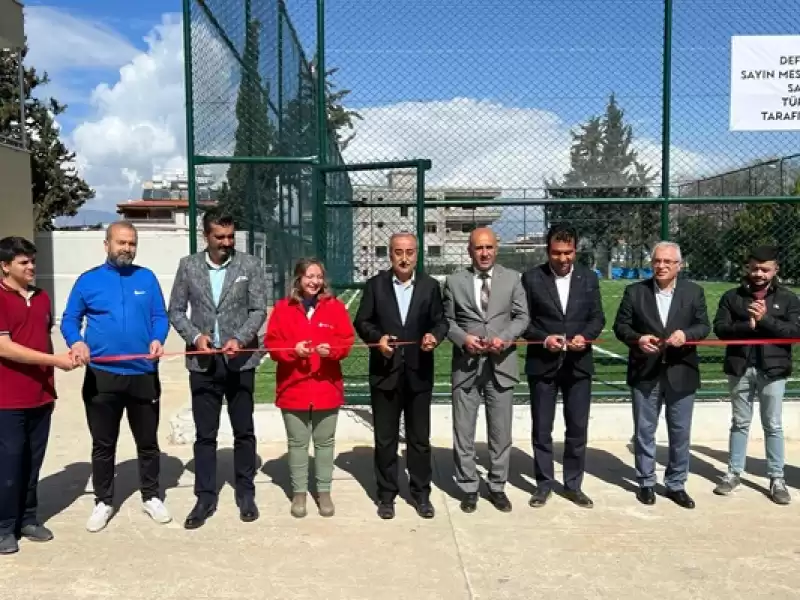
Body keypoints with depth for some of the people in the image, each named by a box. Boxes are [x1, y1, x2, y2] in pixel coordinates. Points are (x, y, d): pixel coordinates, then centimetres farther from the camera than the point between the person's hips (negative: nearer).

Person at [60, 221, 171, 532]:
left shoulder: (147, 278, 4)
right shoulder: (88, 280, 1)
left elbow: (160, 317, 4)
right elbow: (69, 320, 4)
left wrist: (158, 339, -16)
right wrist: (76, 342, -16)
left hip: (143, 374, 1)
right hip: (101, 376, -1)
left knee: (147, 440, 12)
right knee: (103, 444, 11)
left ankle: (151, 496, 28)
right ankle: (103, 501, 26)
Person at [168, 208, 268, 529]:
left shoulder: (250, 265, -1)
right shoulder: (188, 266, 3)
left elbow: (259, 310, -4)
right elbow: (176, 311, 4)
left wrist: (240, 339, -20)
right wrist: (195, 336, -12)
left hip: (240, 361, -1)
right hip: (203, 362, 1)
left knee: (244, 431, 9)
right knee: (204, 434, 8)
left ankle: (246, 494, 24)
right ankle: (205, 498, 20)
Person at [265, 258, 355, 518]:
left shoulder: (335, 306, 2)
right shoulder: (282, 308, 1)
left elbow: (347, 340, 0)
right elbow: (272, 343, -2)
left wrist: (331, 349, -19)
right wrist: (293, 350, -19)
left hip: (327, 387, 1)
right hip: (293, 388, 0)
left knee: (325, 441, 10)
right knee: (297, 442, 8)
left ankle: (324, 492, 22)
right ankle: (299, 492, 20)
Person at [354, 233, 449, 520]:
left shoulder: (430, 285, 3)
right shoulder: (375, 284, 1)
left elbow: (440, 321, 4)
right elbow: (362, 321, 2)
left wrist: (435, 336, -17)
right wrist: (377, 337, -17)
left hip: (419, 373, 1)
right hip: (385, 372, 0)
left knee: (419, 438, 10)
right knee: (385, 439, 9)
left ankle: (421, 493, 24)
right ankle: (386, 495, 22)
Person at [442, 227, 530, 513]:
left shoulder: (512, 278, 5)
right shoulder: (454, 281, 4)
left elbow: (522, 316, 3)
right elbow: (447, 320, 5)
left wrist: (504, 338, -14)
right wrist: (463, 338, -14)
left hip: (501, 364, 1)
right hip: (466, 365, 0)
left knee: (501, 432, 9)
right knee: (463, 432, 6)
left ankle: (497, 487, 24)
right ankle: (469, 488, 21)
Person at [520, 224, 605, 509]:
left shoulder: (589, 277, 5)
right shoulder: (532, 277, -3)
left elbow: (598, 317, 5)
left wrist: (585, 336, -15)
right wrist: (544, 339, -18)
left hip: (578, 363, 2)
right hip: (542, 363, -2)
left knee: (578, 428, 7)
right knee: (541, 429, 7)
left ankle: (573, 485, 22)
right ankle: (544, 484, 22)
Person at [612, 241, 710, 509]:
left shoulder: (694, 291, 3)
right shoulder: (634, 291, 1)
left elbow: (704, 326, 0)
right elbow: (620, 325, 0)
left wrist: (686, 334, -21)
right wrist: (637, 339, -19)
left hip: (681, 373, 1)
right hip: (646, 374, 0)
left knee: (680, 432, 9)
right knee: (644, 431, 9)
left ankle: (676, 484, 24)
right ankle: (646, 482, 23)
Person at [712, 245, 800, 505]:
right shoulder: (732, 296, 3)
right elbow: (720, 328, -4)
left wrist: (765, 319, -18)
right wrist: (748, 325, -18)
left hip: (772, 369, -1)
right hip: (740, 369, 1)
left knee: (773, 426, 7)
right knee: (740, 423, 12)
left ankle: (777, 478, 18)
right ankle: (734, 472, 22)